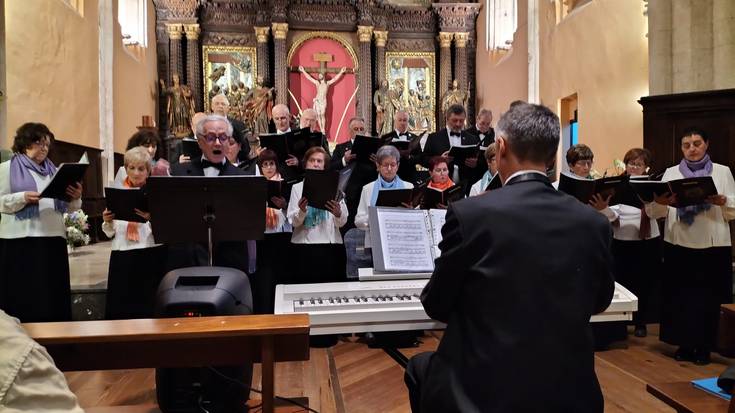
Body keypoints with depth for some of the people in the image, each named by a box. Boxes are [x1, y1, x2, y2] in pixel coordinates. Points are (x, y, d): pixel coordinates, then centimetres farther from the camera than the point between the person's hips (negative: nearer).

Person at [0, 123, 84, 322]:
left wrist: (75, 198, -7)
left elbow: (67, 207, 14)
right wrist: (23, 198, -19)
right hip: (20, 239, -4)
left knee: (53, 296, 5)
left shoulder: (53, 170, 17)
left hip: (53, 238, 4)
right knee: (23, 295, -1)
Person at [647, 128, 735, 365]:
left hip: (712, 247, -1)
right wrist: (660, 202, -22)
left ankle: (704, 347, 18)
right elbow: (653, 212, 0)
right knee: (679, 297, 4)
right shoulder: (671, 173, 7)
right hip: (678, 246, 1)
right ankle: (684, 345, 19)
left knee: (709, 299, 4)